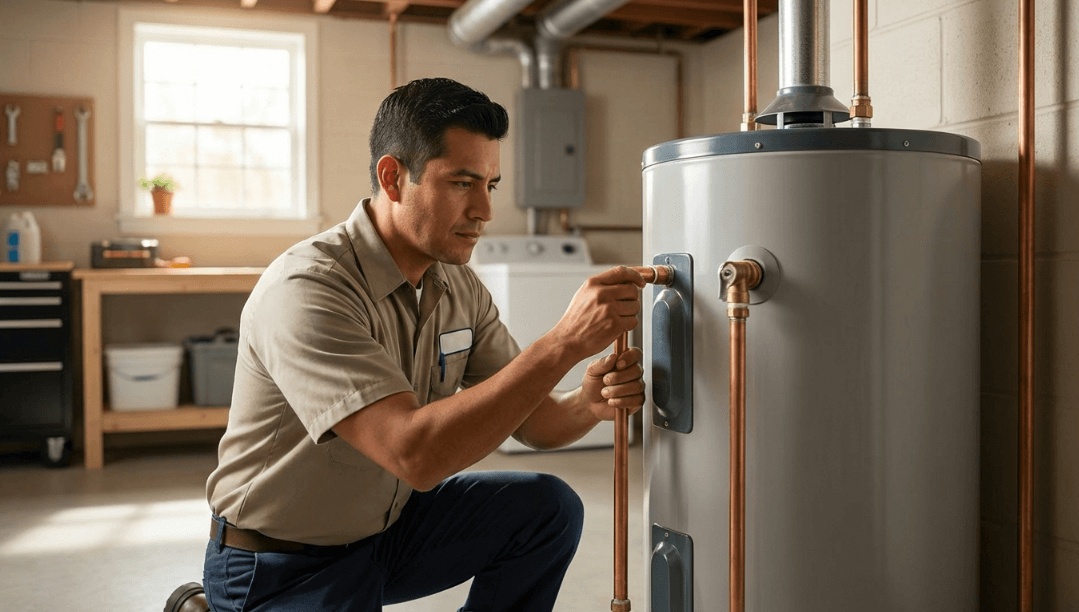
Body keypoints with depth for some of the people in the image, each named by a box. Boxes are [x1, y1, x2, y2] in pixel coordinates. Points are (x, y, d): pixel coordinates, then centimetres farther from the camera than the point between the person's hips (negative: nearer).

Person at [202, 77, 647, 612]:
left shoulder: (459, 287, -3)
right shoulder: (306, 291, -27)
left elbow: (529, 422, 0)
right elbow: (415, 453, -37)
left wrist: (590, 405, -23)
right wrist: (565, 343, -36)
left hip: (385, 524, 6)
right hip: (280, 568, -6)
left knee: (549, 508, -8)